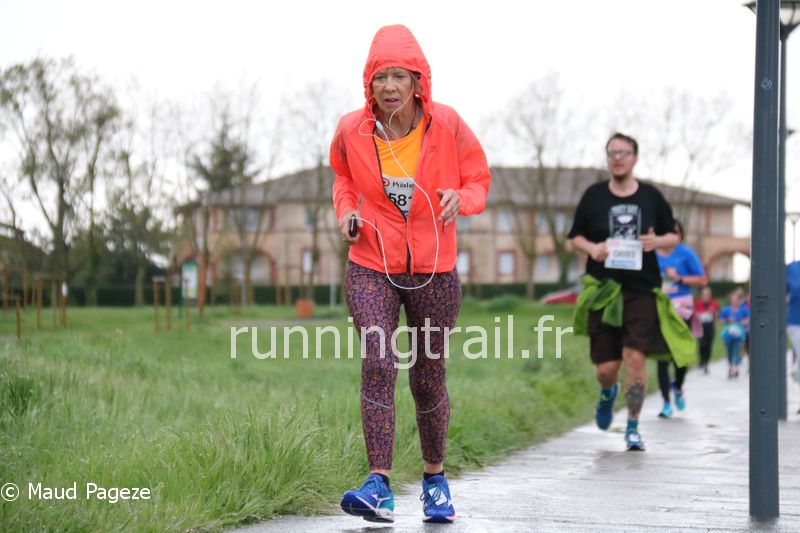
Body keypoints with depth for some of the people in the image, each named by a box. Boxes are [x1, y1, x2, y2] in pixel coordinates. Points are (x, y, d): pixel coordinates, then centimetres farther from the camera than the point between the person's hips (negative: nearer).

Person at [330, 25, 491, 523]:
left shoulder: (447, 125, -8)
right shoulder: (352, 130, -4)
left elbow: (479, 179, 3)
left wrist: (459, 198, -20)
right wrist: (346, 210, -3)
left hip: (434, 271, 0)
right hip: (371, 266, 0)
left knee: (429, 378, 10)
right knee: (378, 363, -20)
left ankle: (435, 479, 31)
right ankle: (380, 485, -21)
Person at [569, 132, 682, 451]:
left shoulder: (651, 196, 7)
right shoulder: (594, 195, 6)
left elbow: (673, 237, 14)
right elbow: (575, 236, 12)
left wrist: (657, 242, -8)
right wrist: (591, 248, -9)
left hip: (641, 290, 0)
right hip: (603, 290, 1)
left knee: (635, 356, -13)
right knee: (606, 368, 0)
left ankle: (633, 427, 2)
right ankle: (608, 392, 38)